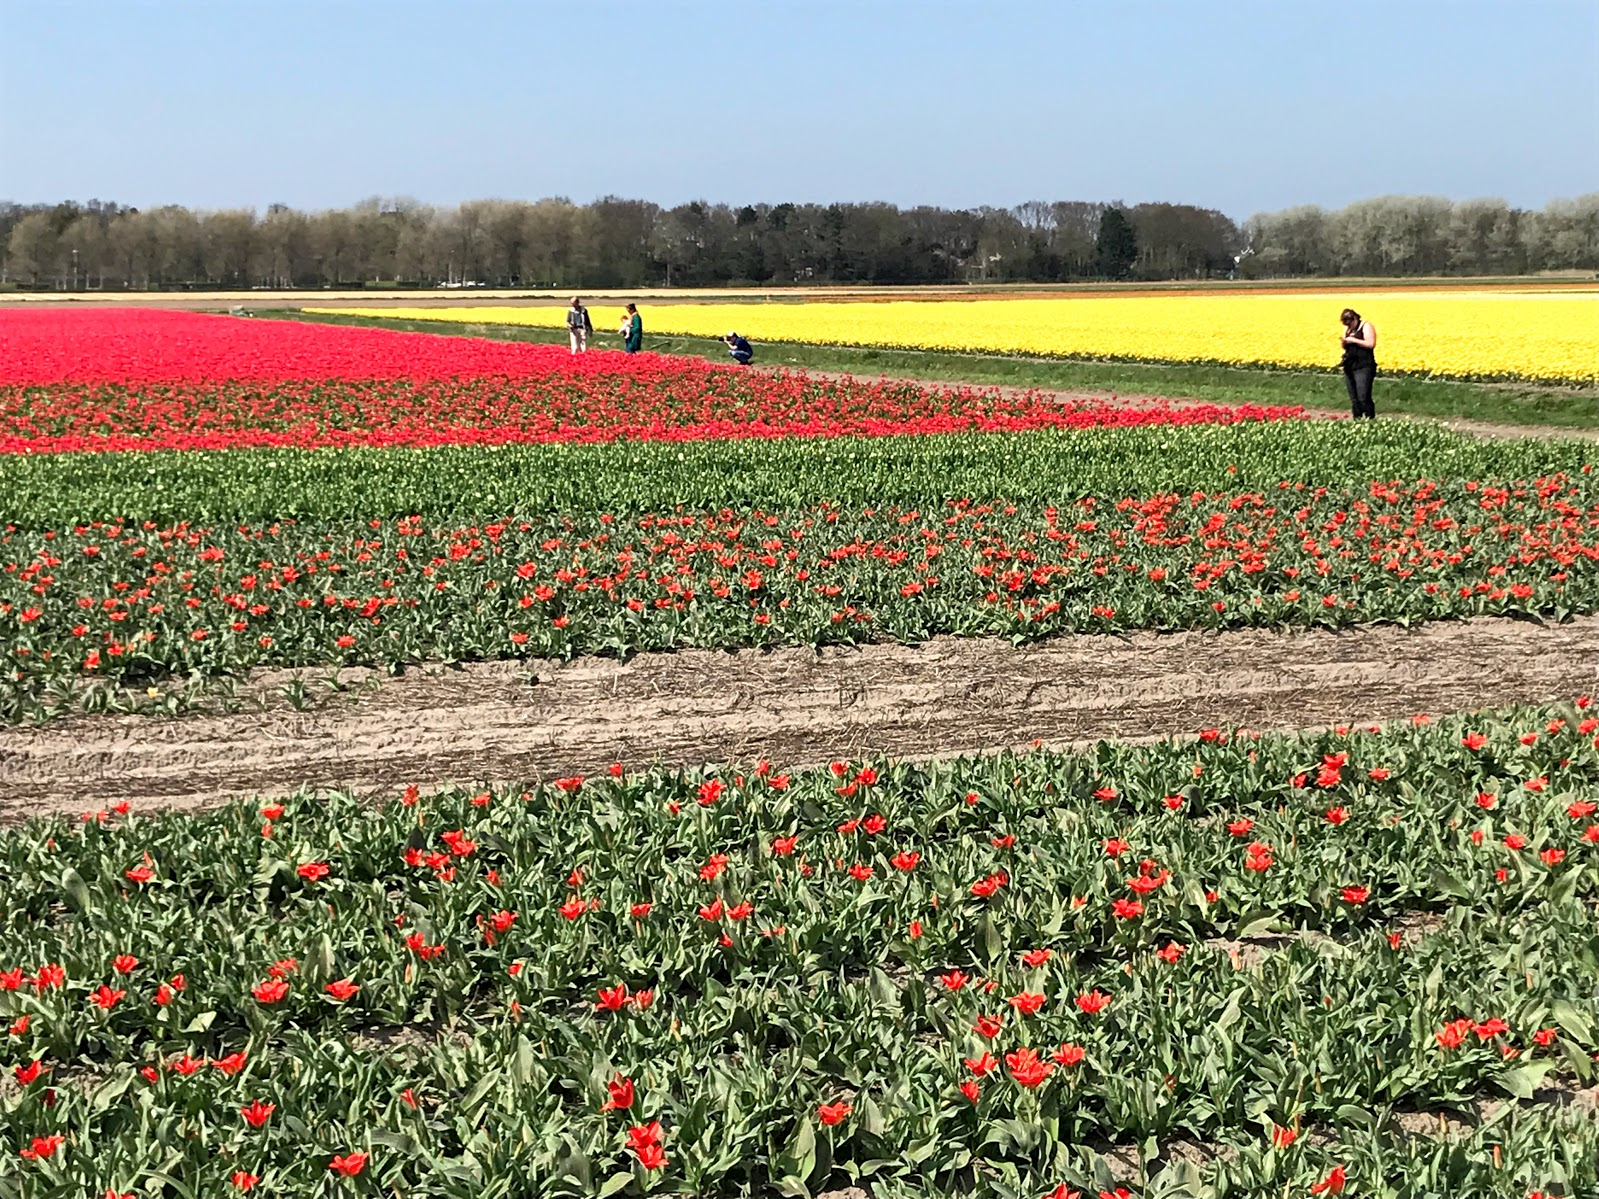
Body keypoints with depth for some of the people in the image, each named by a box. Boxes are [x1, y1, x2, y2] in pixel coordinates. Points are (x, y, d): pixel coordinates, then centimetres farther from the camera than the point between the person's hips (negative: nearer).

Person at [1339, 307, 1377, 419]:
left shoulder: (1366, 326, -6)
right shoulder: (1347, 329, 15)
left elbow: (1371, 344, -16)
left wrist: (1353, 340, -16)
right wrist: (1343, 341, -2)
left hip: (1363, 367, -8)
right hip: (1349, 367, 8)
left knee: (1363, 397, -14)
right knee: (1353, 399, 7)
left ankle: (1371, 420, -10)